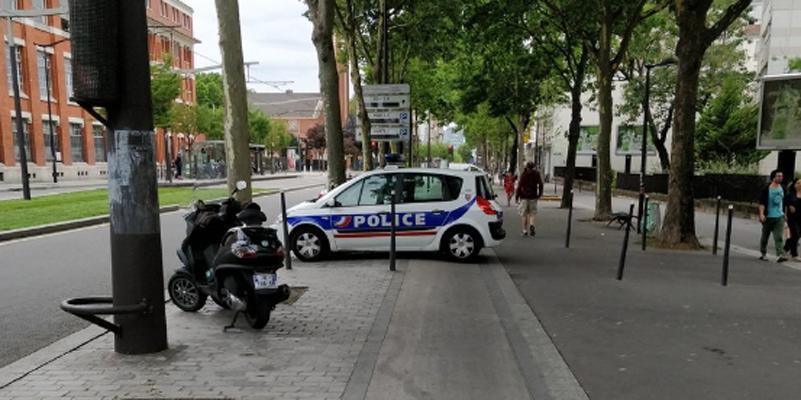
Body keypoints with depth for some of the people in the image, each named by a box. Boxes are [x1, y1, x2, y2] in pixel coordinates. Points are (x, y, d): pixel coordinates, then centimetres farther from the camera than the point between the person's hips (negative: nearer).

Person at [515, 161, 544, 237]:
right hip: (533, 197, 2)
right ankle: (531, 225, -16)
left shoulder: (523, 174, -5)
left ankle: (525, 230, 6)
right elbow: (541, 185, 4)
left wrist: (516, 196, -4)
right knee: (532, 213, 10)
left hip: (524, 197, -2)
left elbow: (519, 186, -9)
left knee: (524, 214, 5)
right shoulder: (537, 174, 4)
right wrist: (539, 194, 16)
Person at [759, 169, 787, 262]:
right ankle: (763, 254, 24)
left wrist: (784, 213, 21)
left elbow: (783, 202, 19)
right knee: (765, 236, 10)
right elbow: (762, 203, -13)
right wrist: (761, 214, -24)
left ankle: (780, 255, -17)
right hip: (768, 216, -3)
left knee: (779, 237, -9)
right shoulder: (767, 189, -8)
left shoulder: (782, 189, 8)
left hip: (780, 216, 4)